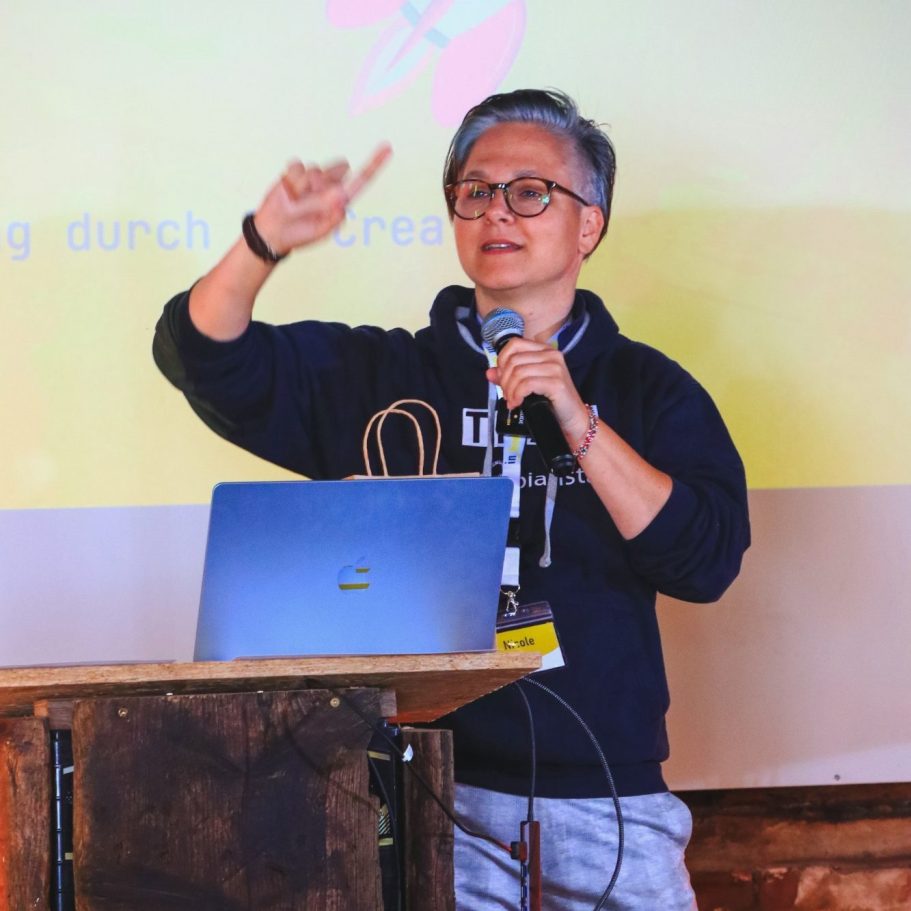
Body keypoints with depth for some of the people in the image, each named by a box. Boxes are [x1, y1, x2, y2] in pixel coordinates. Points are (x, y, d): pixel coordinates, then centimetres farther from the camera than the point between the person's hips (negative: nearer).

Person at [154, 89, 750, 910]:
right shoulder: (379, 377, 10)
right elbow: (204, 355, 2)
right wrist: (267, 241, -16)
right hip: (433, 786, 0)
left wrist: (579, 425, -15)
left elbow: (709, 563, -6)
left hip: (607, 795, 1)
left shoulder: (648, 389, 8)